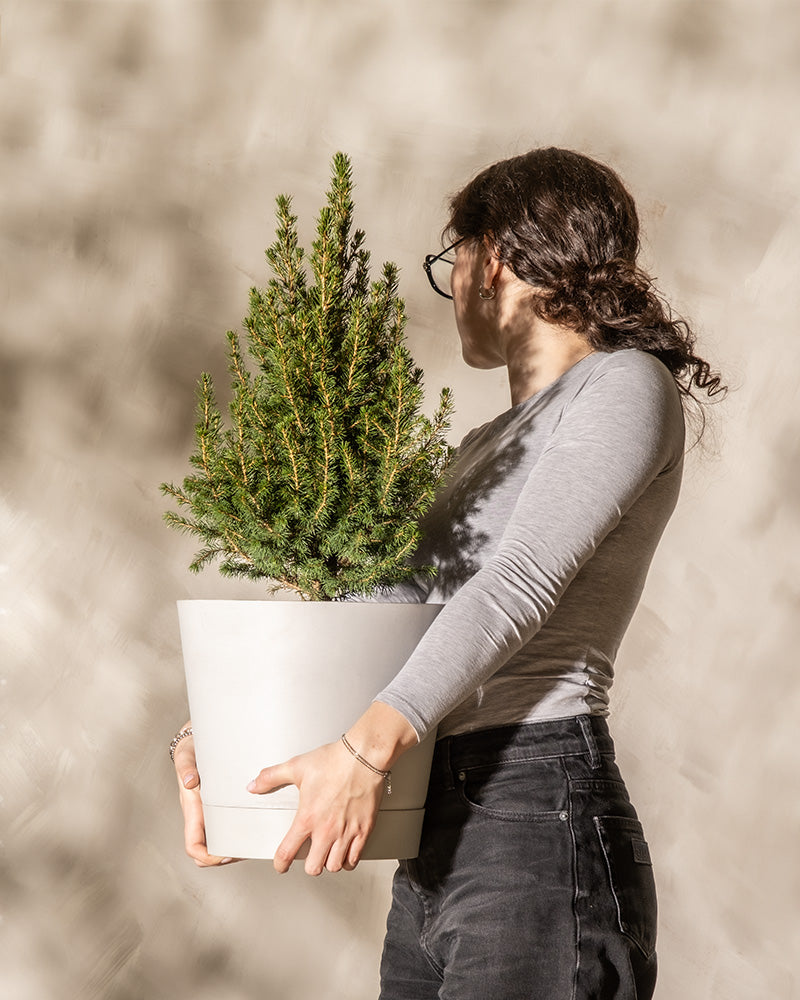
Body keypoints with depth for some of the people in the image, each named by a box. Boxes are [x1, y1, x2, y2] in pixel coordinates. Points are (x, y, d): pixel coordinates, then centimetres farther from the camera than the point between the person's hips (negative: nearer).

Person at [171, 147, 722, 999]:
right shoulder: (484, 449, 23)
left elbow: (521, 586, -17)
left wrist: (368, 748, -28)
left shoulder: (624, 384, -3)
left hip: (540, 810, -8)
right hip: (435, 842, 8)